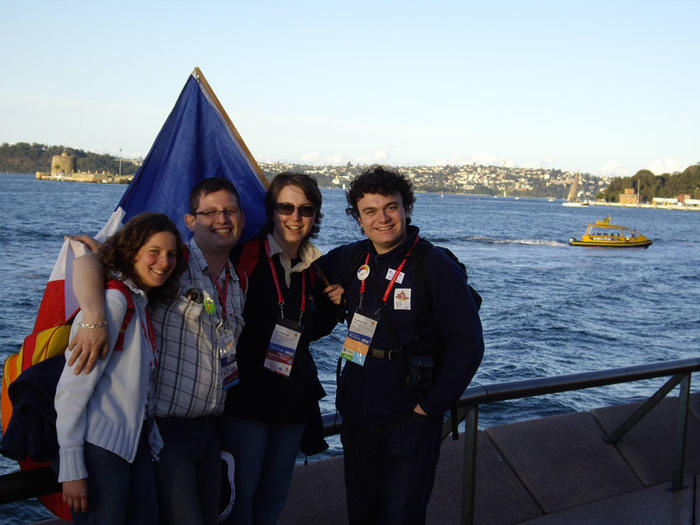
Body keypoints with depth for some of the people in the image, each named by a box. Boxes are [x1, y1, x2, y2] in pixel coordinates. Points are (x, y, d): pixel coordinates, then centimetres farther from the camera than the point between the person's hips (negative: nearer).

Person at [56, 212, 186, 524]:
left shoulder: (141, 303, 14)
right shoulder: (113, 301, -15)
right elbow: (72, 389, -18)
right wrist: (72, 469, -20)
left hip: (135, 444, 9)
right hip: (100, 449, -9)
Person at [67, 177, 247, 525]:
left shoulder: (237, 284, 11)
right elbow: (88, 256, -22)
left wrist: (235, 367, 5)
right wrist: (94, 317, -38)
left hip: (209, 428, 7)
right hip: (165, 427, -7)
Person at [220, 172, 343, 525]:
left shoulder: (314, 267, 7)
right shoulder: (246, 256, -10)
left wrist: (334, 304, -1)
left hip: (294, 398, 6)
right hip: (247, 395, -5)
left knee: (275, 495, 17)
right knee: (241, 493, 0)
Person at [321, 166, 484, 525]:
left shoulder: (436, 267, -14)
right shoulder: (351, 259, 2)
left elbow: (467, 344, -15)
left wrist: (431, 405, -13)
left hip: (410, 422, -5)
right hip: (357, 414, 5)